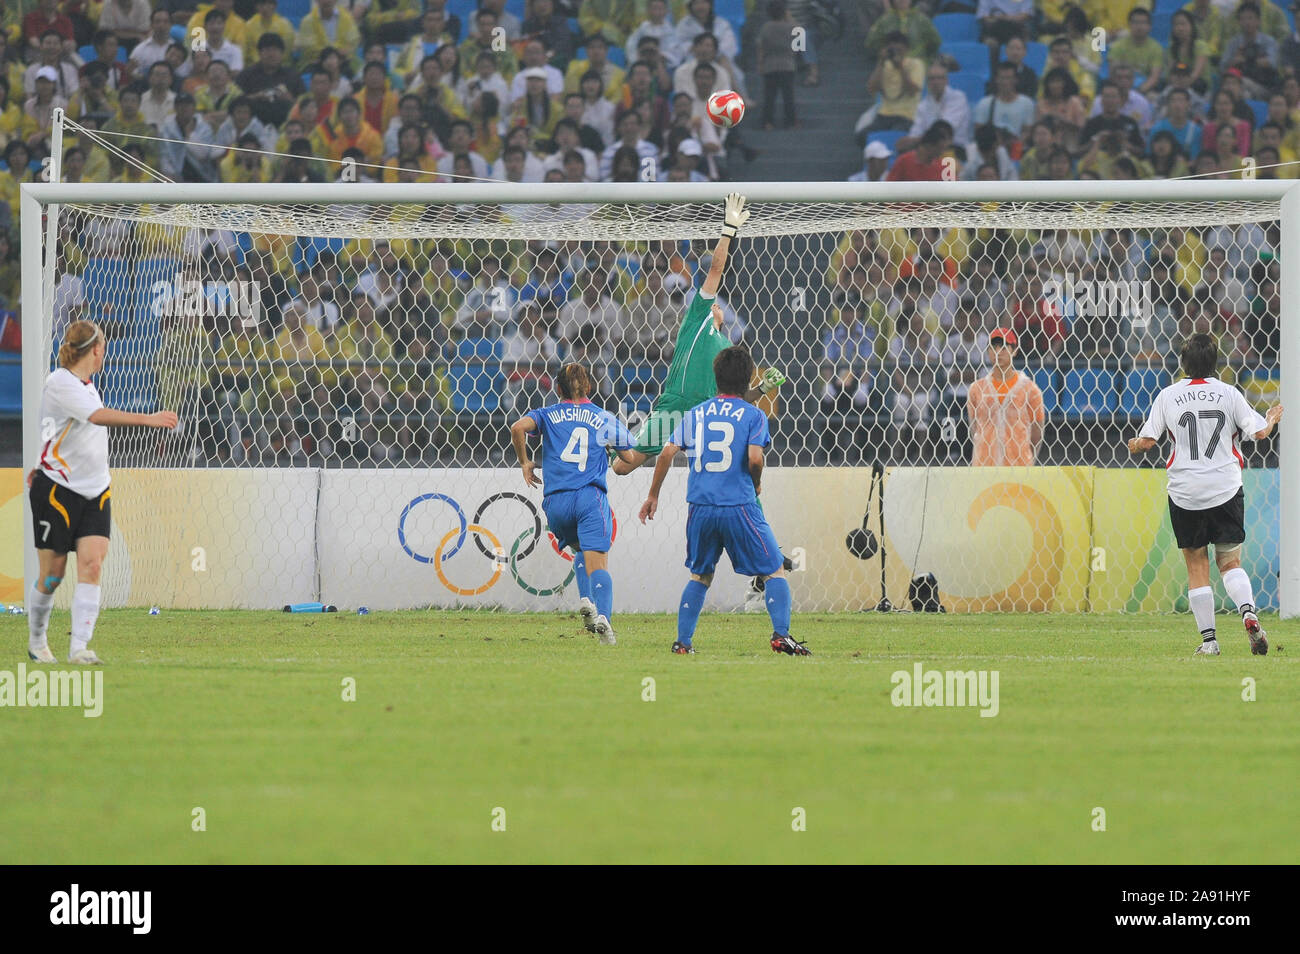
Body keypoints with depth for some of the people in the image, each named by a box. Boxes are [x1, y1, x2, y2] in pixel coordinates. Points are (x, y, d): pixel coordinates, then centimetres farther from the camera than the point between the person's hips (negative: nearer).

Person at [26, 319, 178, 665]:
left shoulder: (85, 385, 12)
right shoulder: (59, 383, -16)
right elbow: (98, 416, -31)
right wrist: (148, 419, -37)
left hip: (94, 491, 7)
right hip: (56, 492, -7)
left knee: (91, 564, -10)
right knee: (52, 574, 2)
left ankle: (80, 647, -15)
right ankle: (36, 641, 23)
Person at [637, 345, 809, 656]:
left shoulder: (695, 414, 11)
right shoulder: (753, 415, 0)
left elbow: (667, 453, 4)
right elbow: (754, 458, -14)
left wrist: (653, 496, 14)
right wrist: (756, 485, 7)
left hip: (701, 509, 3)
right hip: (739, 507, -3)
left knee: (700, 575, 21)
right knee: (774, 571, 6)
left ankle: (683, 641, 14)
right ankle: (781, 634, -10)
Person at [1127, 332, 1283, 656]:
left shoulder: (1168, 396, -3)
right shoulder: (1229, 394, -3)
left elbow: (1148, 440, -3)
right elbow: (1258, 432, -1)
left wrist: (1134, 447, 20)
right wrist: (1272, 419, 21)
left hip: (1185, 493, 0)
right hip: (1226, 491, 0)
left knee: (1197, 567, 8)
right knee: (1230, 562, 10)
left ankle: (1208, 640, 4)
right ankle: (1248, 614, -18)